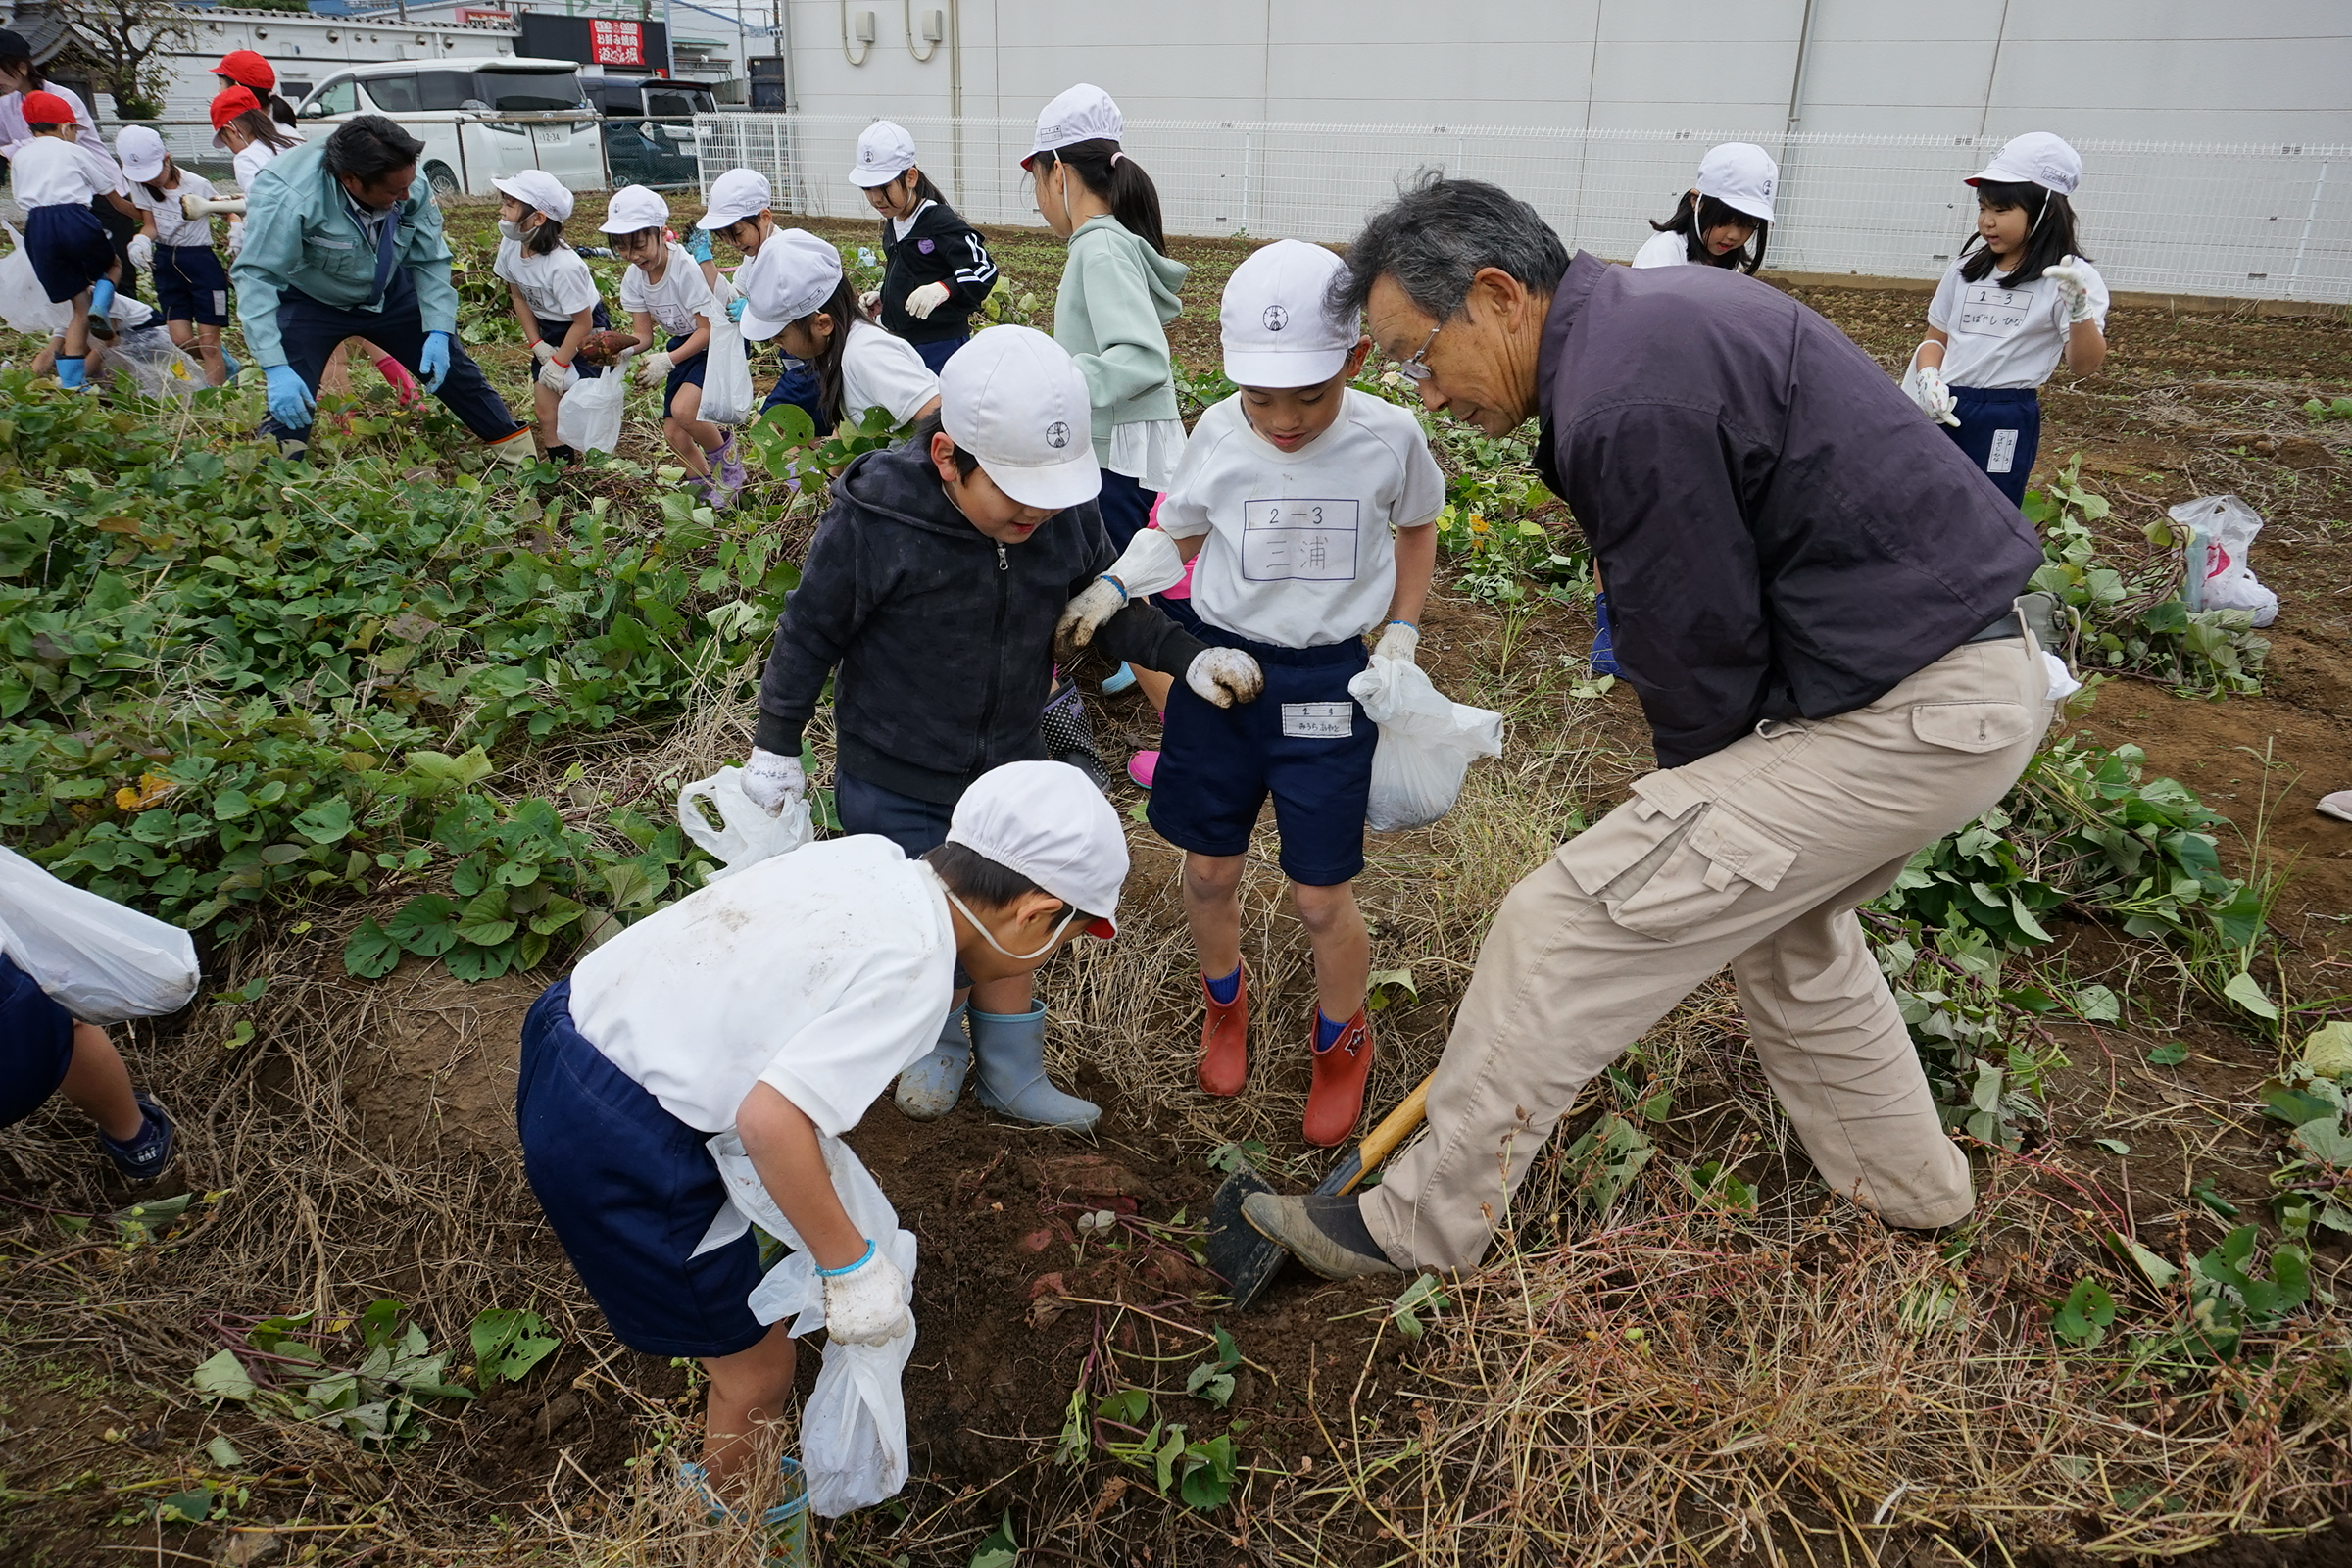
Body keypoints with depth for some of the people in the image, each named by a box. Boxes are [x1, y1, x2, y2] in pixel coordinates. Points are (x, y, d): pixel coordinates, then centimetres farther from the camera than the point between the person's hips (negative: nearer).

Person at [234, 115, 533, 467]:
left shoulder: (411, 185, -26)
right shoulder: (287, 196, -37)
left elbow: (431, 261, -13)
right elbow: (257, 277, -38)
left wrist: (438, 331, -23)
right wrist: (275, 368, -45)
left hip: (390, 292, 4)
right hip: (308, 303, -4)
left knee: (450, 369, 11)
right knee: (289, 406, -16)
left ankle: (522, 456, 29)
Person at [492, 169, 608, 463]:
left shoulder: (563, 265, -33)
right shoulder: (510, 246, -13)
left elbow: (583, 322, -24)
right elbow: (519, 297, 4)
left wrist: (560, 363, -17)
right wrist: (537, 345, -2)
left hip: (585, 333, -7)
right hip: (548, 331, 7)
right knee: (545, 411, 4)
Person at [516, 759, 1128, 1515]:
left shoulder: (867, 856, 1)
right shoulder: (914, 969, -21)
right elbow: (771, 1120, -28)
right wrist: (853, 1267, -17)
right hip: (622, 1154, -8)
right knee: (760, 1368, 15)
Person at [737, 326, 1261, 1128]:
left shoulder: (1067, 512, -15)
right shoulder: (872, 523, -27)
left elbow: (1108, 605, 1)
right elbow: (810, 635, -13)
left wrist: (1189, 656, -13)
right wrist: (776, 746, -4)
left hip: (1010, 768, 4)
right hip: (893, 789, -4)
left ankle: (1011, 1072, 42)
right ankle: (938, 1044, 44)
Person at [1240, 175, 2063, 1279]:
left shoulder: (1627, 402, -24)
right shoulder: (1643, 310, 10)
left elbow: (1697, 651, -15)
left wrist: (1692, 786, 5)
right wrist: (1698, 786, 14)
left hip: (1906, 713, -10)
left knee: (1570, 924, -9)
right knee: (1782, 920, 30)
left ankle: (1419, 1226, 7)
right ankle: (1905, 1186, 49)